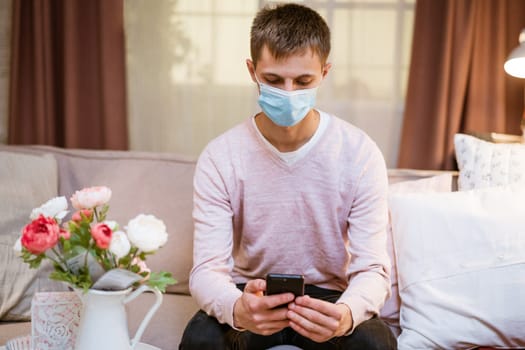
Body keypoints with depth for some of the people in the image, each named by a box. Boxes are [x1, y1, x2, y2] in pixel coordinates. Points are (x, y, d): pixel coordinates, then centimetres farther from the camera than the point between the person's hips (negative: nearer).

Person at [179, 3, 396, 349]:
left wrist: (346, 314, -39)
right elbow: (207, 269, -17)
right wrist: (237, 308, -41)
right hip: (251, 294, 0)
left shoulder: (360, 154, -14)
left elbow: (372, 269, -15)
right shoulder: (219, 158, -13)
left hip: (326, 297, 1)